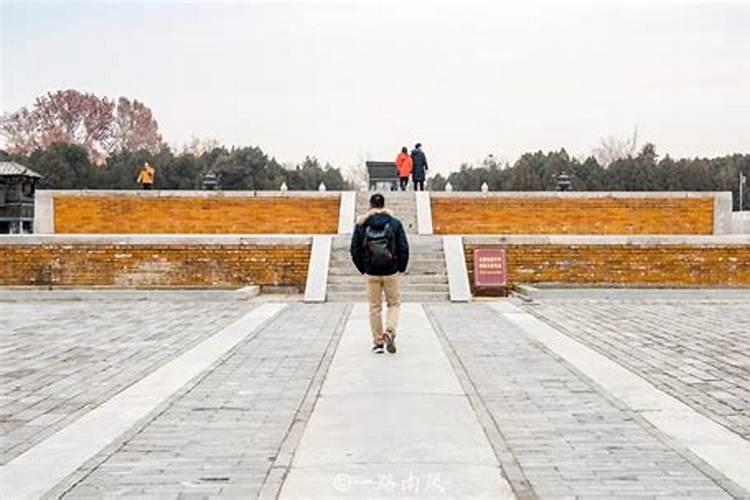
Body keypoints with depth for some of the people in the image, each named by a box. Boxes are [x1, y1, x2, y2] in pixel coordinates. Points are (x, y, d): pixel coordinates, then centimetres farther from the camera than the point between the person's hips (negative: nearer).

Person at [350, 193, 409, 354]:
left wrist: (362, 268, 12)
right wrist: (401, 267, 8)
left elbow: (354, 250, 0)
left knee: (375, 308, 10)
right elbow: (404, 248, -5)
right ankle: (390, 332, -9)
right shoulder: (395, 223, -3)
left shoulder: (361, 224, -1)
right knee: (394, 304, 14)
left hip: (371, 273, 1)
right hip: (391, 272, -1)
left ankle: (378, 342, 14)